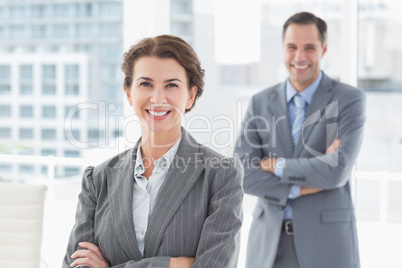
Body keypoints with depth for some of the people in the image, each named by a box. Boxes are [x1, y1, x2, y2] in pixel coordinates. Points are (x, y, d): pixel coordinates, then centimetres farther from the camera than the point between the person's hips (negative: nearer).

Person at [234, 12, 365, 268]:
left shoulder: (350, 100, -5)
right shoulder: (261, 102, 5)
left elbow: (337, 171, -18)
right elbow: (242, 174, -5)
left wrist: (275, 165, -9)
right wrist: (304, 186, -15)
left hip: (327, 243, -3)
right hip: (269, 243, 3)